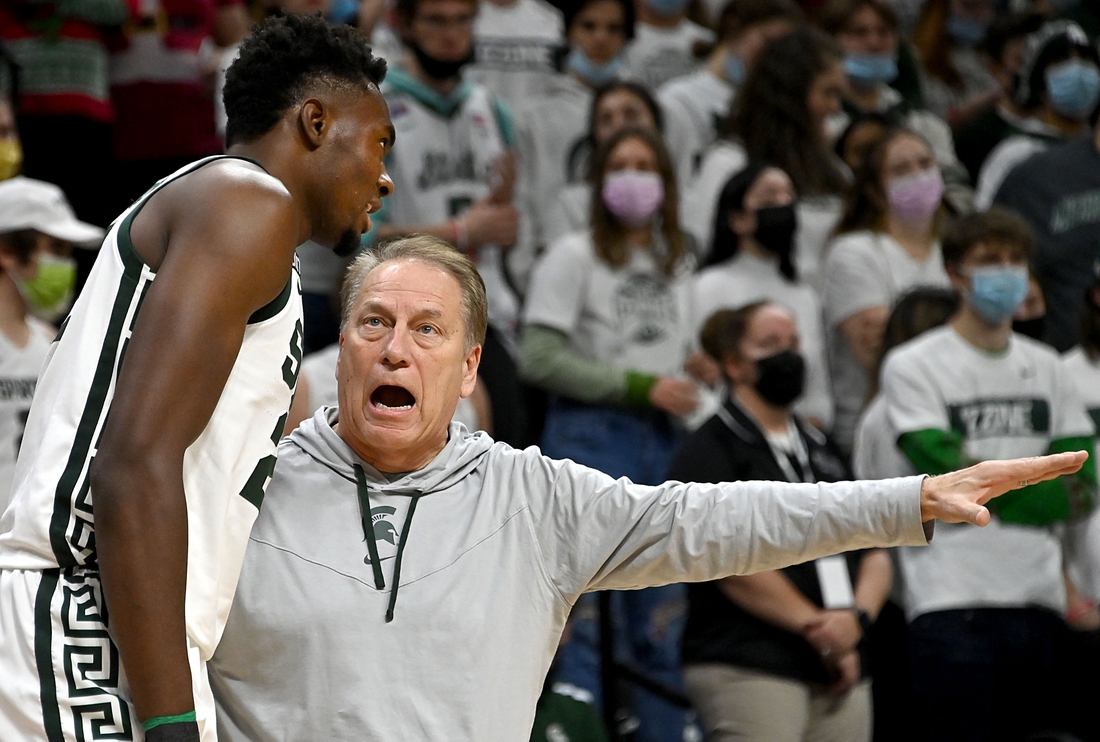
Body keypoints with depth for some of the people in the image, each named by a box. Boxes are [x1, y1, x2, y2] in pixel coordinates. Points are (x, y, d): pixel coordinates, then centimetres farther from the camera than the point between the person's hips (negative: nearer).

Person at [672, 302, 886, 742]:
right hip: (748, 670, -7)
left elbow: (874, 554, 18)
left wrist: (857, 617, -4)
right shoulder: (709, 451, 0)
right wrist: (816, 628, -11)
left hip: (841, 674, 7)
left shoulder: (822, 450, 23)